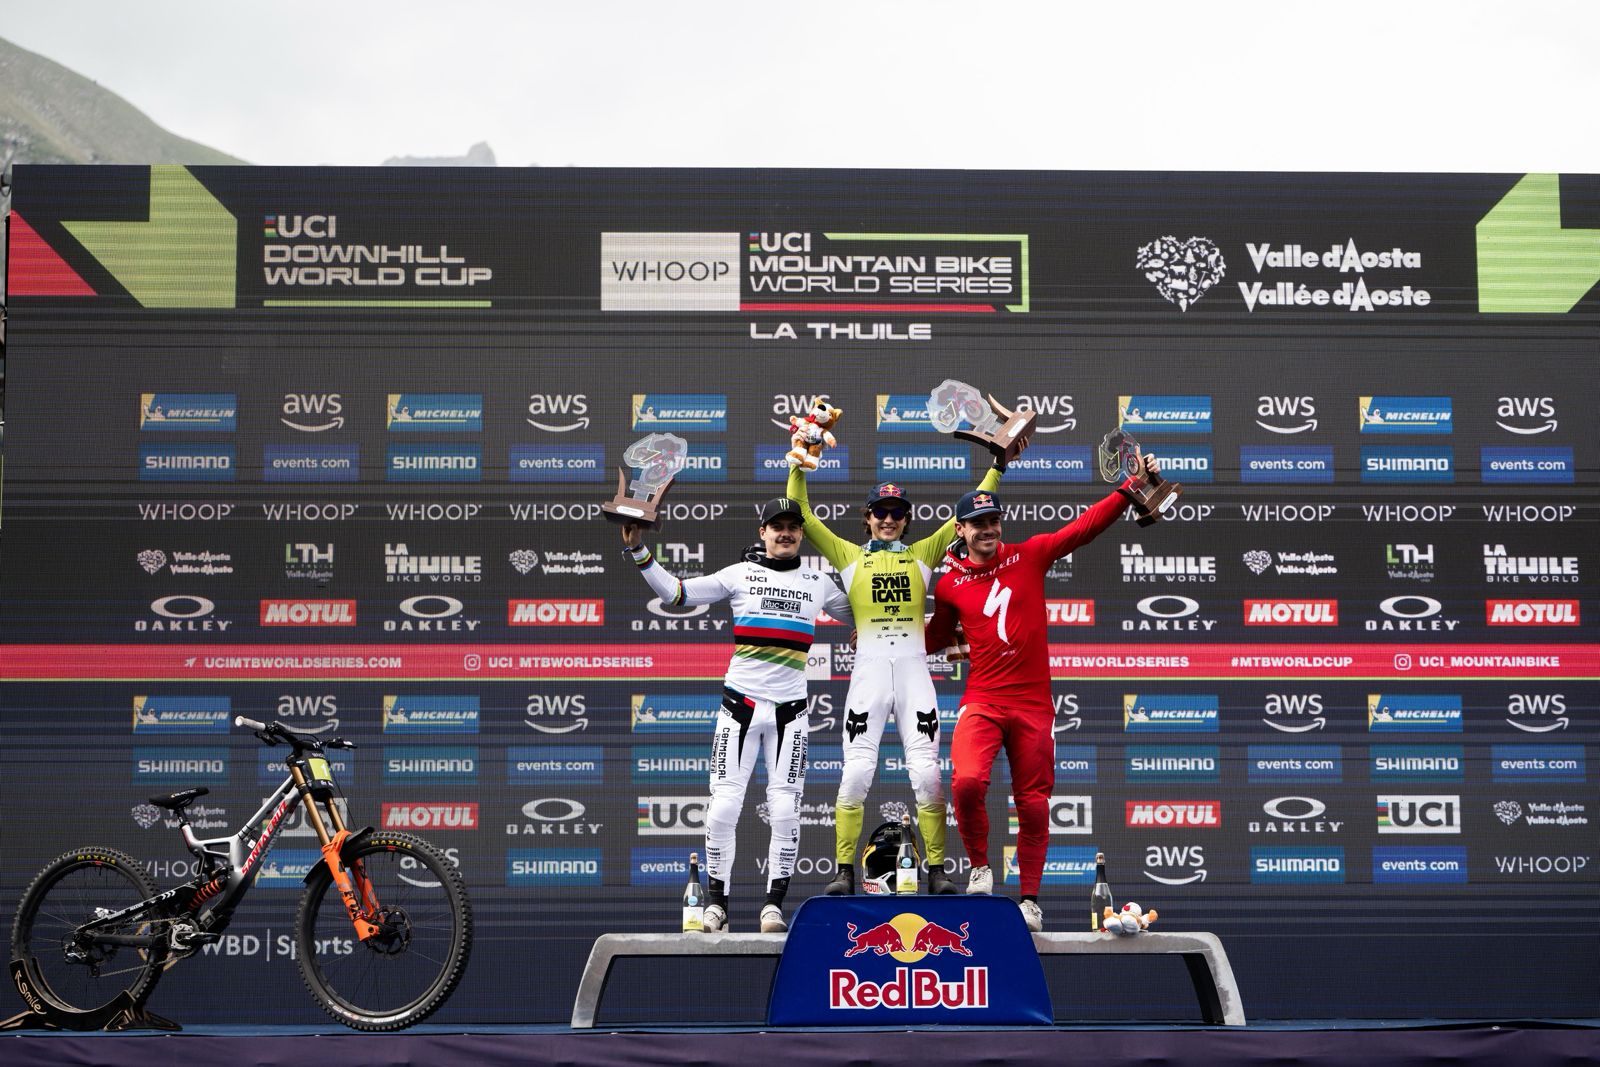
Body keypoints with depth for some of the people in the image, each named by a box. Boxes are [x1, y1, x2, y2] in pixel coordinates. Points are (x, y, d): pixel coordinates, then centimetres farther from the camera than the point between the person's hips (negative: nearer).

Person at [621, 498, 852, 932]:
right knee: (724, 805, -5)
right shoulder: (739, 574, 4)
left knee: (785, 809, -4)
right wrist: (638, 550, -6)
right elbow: (674, 592, 1)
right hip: (739, 704, -1)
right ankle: (716, 900, 8)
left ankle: (774, 903, 6)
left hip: (789, 710, 1)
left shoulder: (819, 583, 10)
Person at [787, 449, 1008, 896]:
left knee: (927, 772, -5)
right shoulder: (849, 556, 12)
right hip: (869, 670, -1)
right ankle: (844, 872, -1)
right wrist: (798, 466, 0)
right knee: (856, 771, -9)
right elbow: (801, 515, 8)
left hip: (914, 670, 1)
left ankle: (937, 871, 2)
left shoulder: (922, 554, 15)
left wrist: (998, 465, 10)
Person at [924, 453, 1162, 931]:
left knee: (1034, 805, 3)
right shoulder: (950, 585, 5)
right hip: (982, 702, -1)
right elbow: (935, 639, 21)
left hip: (1032, 704, 1)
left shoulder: (1029, 555, 3)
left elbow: (1085, 526, 0)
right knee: (967, 782, -23)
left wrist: (1132, 485, -8)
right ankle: (980, 869, 1)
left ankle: (1030, 898, 18)